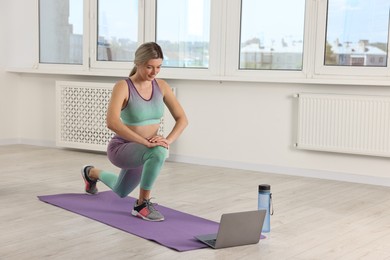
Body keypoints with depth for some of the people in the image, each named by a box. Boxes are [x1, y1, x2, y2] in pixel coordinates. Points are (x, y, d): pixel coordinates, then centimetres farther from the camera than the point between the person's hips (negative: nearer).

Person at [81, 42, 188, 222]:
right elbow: (112, 122, -36)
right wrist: (145, 141, -40)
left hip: (140, 152, 6)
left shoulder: (161, 86, -5)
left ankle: (91, 173, 60)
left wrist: (168, 140, -24)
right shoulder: (122, 87, -21)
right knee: (158, 152, -38)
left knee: (120, 192, 30)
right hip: (121, 149, -6)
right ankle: (142, 205, -17)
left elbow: (182, 119, -5)